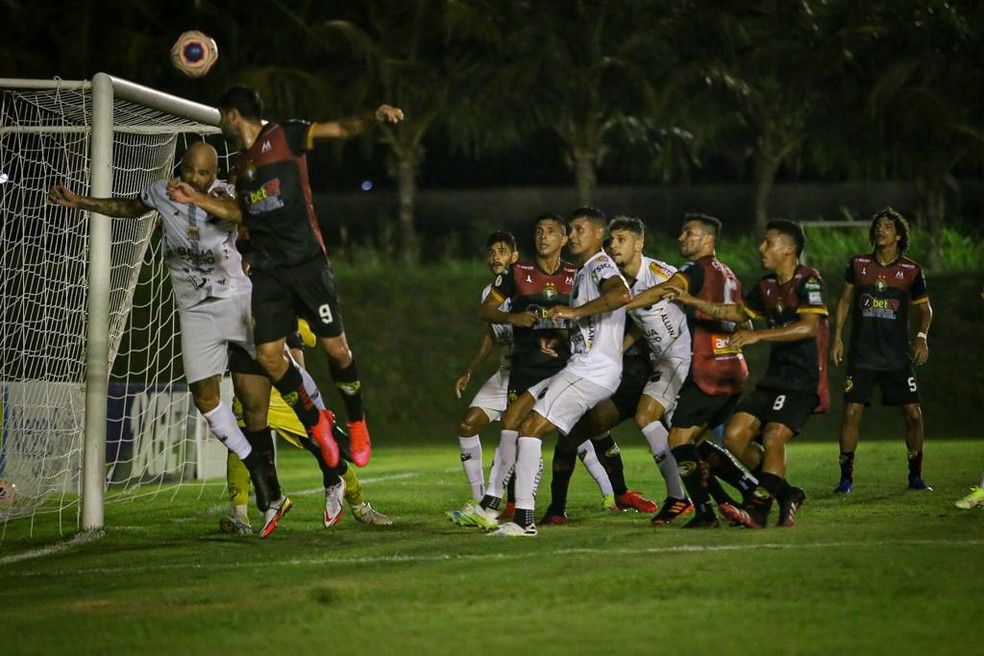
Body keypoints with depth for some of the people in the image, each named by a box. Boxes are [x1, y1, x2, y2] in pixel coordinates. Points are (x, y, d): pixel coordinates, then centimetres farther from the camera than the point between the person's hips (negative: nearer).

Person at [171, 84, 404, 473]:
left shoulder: (285, 136, -2)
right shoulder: (242, 161, 18)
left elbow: (341, 130, -11)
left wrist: (373, 118, -30)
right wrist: (196, 200, 23)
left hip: (306, 261, -6)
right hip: (267, 270, 6)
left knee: (334, 347, -7)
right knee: (269, 356, -4)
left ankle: (357, 424, 13)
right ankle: (315, 423, 14)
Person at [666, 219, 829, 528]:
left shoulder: (808, 280, -11)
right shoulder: (767, 285, 14)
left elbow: (809, 326, -25)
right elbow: (738, 312, 27)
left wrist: (758, 335, -28)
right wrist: (691, 301, 18)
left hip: (805, 381, -9)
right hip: (775, 377, 9)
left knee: (773, 437, -21)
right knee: (734, 436, -2)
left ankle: (758, 509, -14)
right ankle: (786, 495, 8)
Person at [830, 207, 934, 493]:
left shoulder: (911, 270, 0)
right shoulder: (858, 264, 4)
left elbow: (924, 308, 10)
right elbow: (845, 300, 15)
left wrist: (921, 337, -6)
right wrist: (837, 337, 9)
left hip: (897, 357, 0)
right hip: (862, 355, 0)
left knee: (913, 413, -4)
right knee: (851, 411, -6)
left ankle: (915, 475, 11)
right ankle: (846, 477, 3)